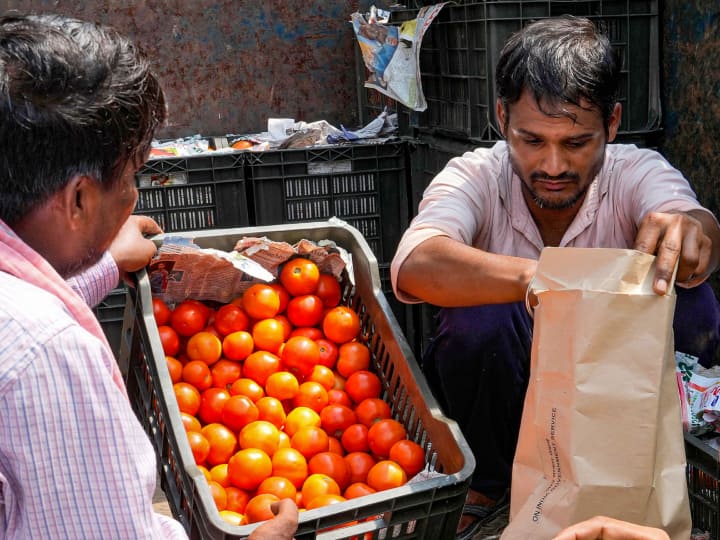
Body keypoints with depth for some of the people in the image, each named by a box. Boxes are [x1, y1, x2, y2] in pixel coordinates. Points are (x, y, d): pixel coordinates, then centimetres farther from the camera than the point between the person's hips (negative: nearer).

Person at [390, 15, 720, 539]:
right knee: (480, 317, -32)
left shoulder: (637, 173, -14)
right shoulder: (475, 176, -18)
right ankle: (485, 482, -4)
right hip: (499, 386, -1)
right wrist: (533, 277, -56)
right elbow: (414, 265, -38)